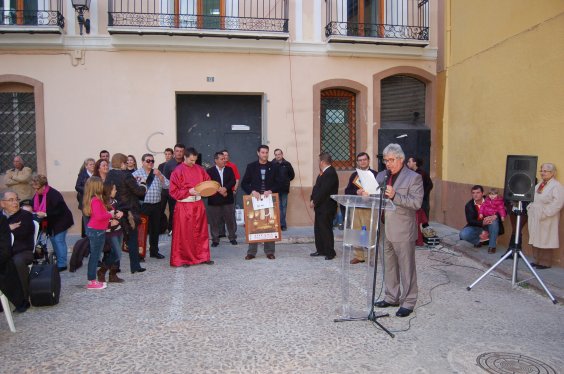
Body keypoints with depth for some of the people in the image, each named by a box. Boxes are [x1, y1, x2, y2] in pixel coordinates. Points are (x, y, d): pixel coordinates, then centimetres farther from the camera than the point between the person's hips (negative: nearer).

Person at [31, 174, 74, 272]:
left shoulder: (54, 194, -26)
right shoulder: (38, 195, 0)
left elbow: (59, 210, -29)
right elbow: (35, 206, 12)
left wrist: (45, 214, -31)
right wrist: (36, 213, -10)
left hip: (61, 220, -9)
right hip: (51, 222, 9)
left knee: (59, 240, -8)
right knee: (53, 239, 11)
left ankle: (62, 264, -1)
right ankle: (59, 261, 22)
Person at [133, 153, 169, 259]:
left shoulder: (157, 173, 13)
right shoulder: (136, 174, -1)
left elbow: (167, 185, 3)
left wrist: (160, 176, -9)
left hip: (156, 205, 5)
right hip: (143, 205, -5)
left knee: (155, 229, 13)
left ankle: (154, 251, 25)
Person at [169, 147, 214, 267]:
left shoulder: (199, 169, 6)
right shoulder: (177, 171, -7)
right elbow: (173, 191, -9)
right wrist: (188, 191, -20)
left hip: (198, 204, 5)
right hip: (184, 206, -4)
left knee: (201, 232, 10)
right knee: (184, 234, 3)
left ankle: (202, 256, 20)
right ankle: (183, 259, 13)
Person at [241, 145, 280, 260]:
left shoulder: (273, 166, 5)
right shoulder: (251, 166, 5)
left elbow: (278, 183, 4)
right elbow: (244, 183, 3)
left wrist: (271, 191, -13)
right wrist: (252, 191, -13)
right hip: (255, 199, 0)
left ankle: (270, 251, 11)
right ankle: (251, 252, 9)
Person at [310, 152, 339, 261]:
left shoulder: (330, 173, -19)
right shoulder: (324, 173, 12)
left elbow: (323, 191, -23)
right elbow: (317, 187, 13)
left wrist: (314, 201, -14)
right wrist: (312, 199, 0)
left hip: (326, 208, -10)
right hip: (320, 207, 10)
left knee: (326, 229, -1)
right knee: (318, 228, 15)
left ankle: (330, 252, 9)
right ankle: (320, 250, 24)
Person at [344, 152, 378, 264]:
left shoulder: (375, 174, 2)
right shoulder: (354, 175, 16)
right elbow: (347, 191, 9)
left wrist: (369, 194, -19)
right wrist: (357, 192, -8)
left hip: (369, 208, -4)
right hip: (355, 207, 5)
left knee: (369, 232, -6)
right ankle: (358, 255, 14)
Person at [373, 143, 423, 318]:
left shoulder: (413, 178, -7)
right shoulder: (382, 176, 12)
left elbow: (417, 203, -16)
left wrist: (395, 196, -25)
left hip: (402, 231, -6)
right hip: (385, 230, 7)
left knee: (406, 267, 3)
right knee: (389, 266, 16)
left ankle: (408, 302, 14)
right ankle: (392, 297, 30)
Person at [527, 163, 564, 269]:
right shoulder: (539, 184, 17)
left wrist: (545, 213, -21)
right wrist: (530, 208, 8)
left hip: (547, 220, -8)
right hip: (535, 218, 8)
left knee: (545, 240, -2)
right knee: (536, 239, 11)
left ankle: (545, 262, 7)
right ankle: (537, 260, 20)